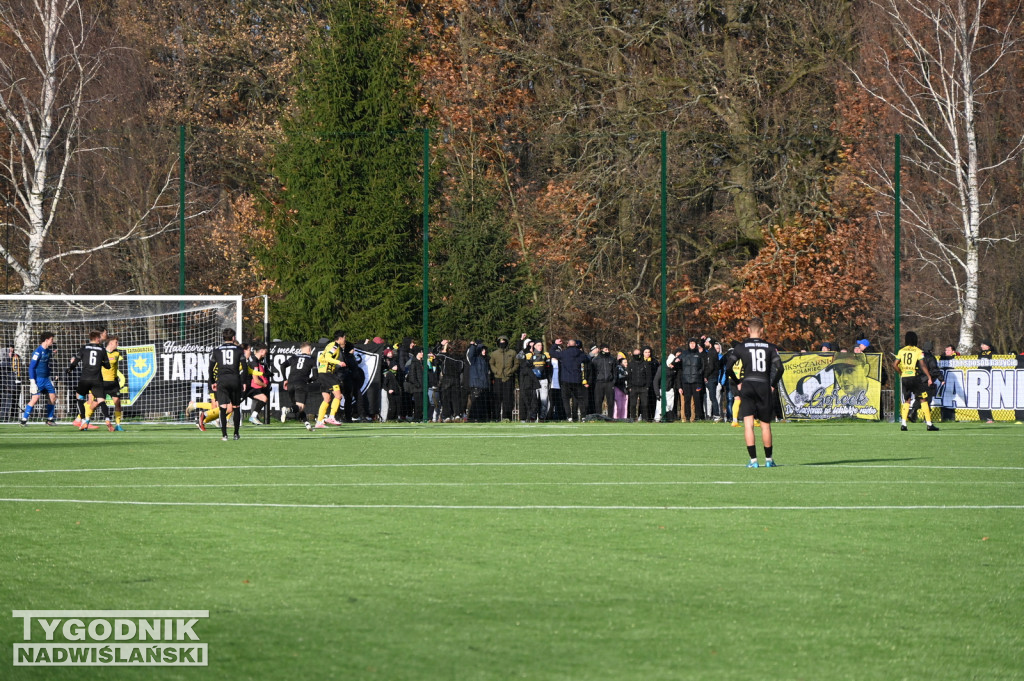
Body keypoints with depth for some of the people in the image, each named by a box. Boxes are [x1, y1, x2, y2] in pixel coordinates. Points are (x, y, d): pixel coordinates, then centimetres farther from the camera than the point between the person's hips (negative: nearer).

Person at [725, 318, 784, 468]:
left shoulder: (740, 347, 2)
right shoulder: (770, 347, 4)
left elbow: (728, 367, -3)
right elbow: (780, 368, -4)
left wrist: (737, 382, 9)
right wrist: (772, 384, 7)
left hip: (747, 386, -1)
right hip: (764, 386, 1)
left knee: (748, 424, -3)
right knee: (766, 425, 12)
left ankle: (753, 460, -13)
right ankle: (768, 459, 21)